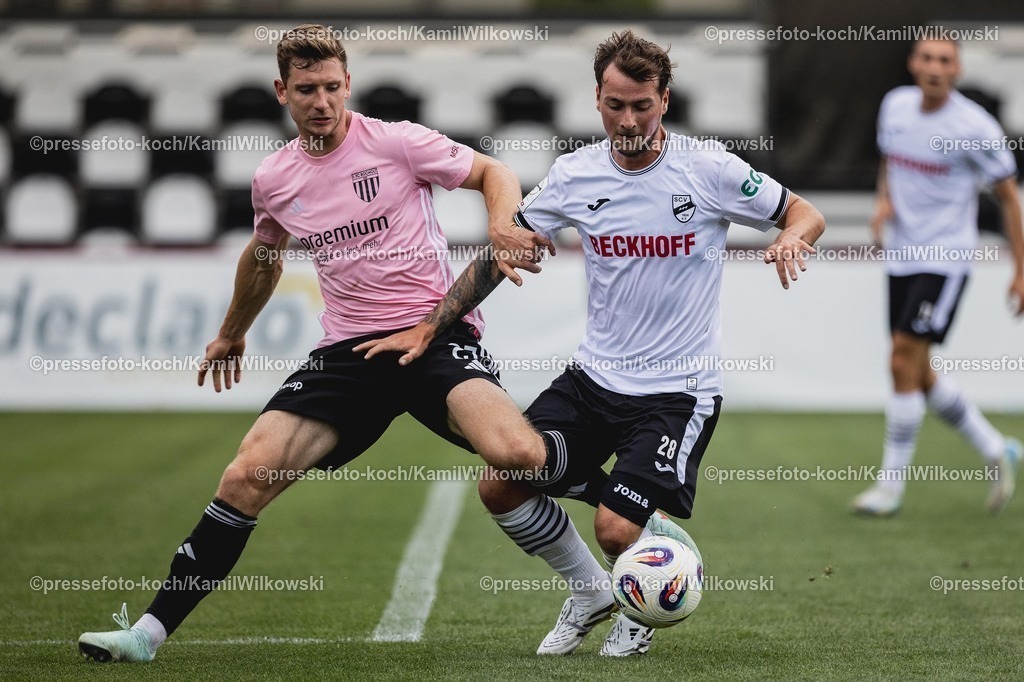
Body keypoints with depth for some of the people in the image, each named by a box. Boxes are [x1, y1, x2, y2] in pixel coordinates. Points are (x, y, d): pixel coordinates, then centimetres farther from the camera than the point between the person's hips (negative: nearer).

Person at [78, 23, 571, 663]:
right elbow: (263, 256, 31)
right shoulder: (274, 178, 10)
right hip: (349, 348, 4)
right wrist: (232, 333, 43)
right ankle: (151, 631, -1)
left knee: (517, 455, -31)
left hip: (436, 331, -4)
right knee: (247, 478, -10)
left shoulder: (397, 142, -5)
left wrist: (503, 232, -16)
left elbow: (494, 173, 5)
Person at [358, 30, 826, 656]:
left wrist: (791, 238, -25)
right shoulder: (576, 174, -1)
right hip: (594, 376, 5)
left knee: (616, 530, -18)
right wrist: (428, 327, 3)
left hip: (680, 389, -4)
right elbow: (502, 250, 8)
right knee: (501, 486, -5)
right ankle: (590, 593, 20)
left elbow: (805, 215, -1)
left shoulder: (708, 168, -10)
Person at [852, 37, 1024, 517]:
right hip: (901, 257, 7)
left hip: (945, 258, -7)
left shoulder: (975, 127, -13)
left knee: (904, 364, -14)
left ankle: (891, 484, -4)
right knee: (916, 374, 9)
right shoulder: (895, 106, 4)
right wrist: (884, 201, 2)